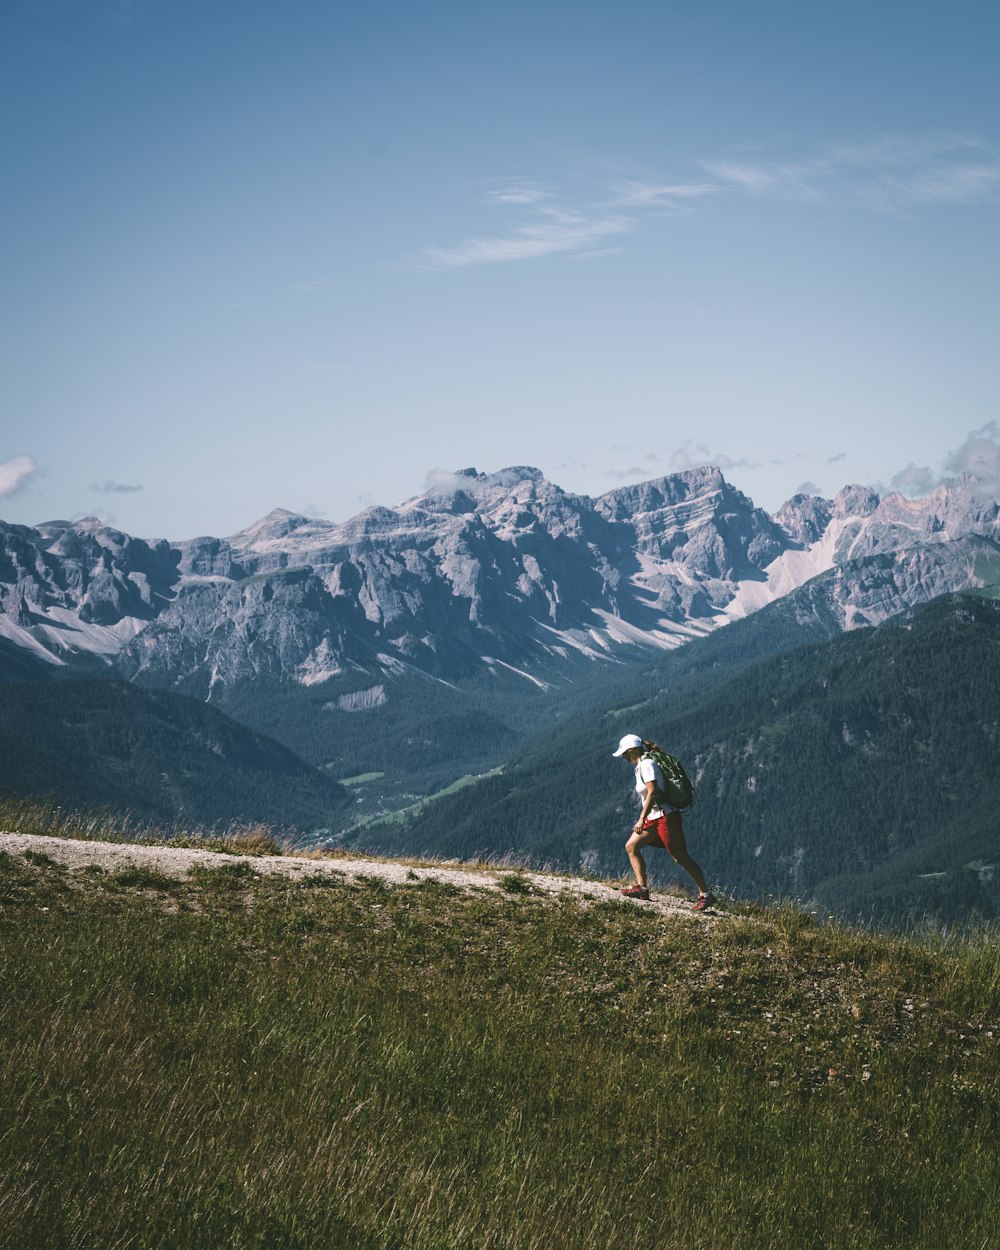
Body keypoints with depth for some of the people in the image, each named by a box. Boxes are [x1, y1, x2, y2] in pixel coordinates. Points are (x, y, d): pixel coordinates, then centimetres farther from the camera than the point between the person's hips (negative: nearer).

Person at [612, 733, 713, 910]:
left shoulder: (646, 764, -13)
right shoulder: (640, 765, 16)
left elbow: (652, 793, -22)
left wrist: (642, 819, -23)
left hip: (665, 817, -10)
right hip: (654, 818, 10)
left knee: (681, 858, -8)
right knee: (631, 846, 5)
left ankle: (704, 894, -2)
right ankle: (642, 887, 4)